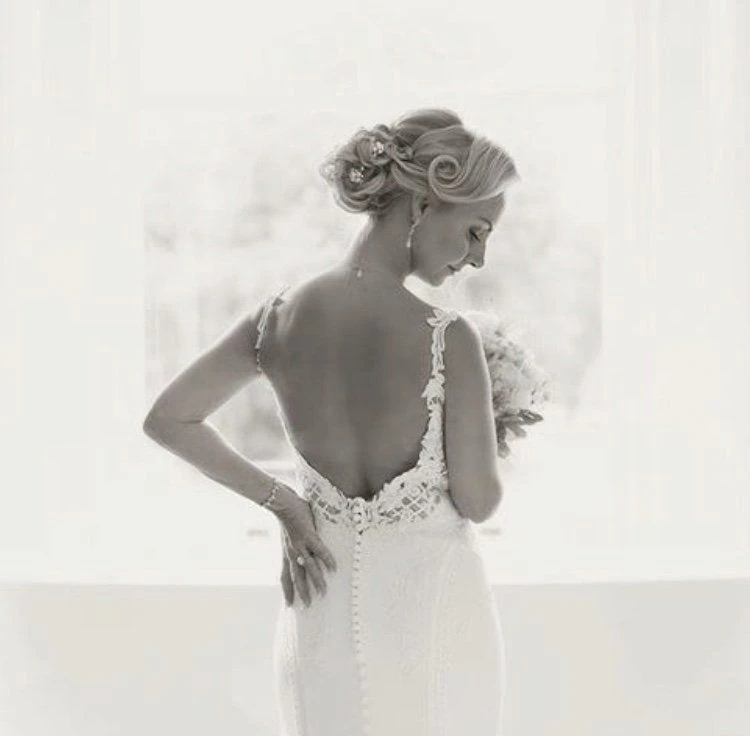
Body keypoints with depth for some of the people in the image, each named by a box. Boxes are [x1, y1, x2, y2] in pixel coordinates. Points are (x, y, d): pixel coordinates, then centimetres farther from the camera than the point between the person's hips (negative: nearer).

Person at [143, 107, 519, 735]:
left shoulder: (279, 318, -6)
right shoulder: (448, 338, -20)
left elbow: (166, 420, 4)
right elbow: (479, 501, -12)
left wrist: (281, 501, 5)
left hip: (323, 616, 4)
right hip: (434, 615, -4)